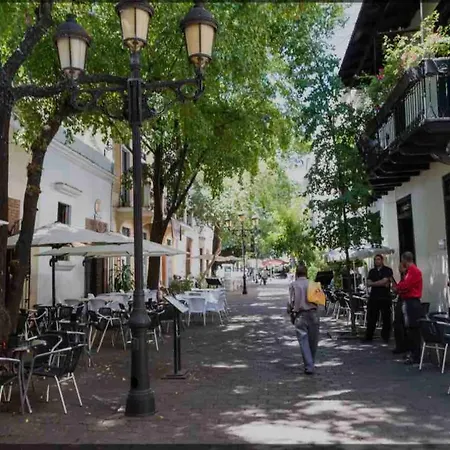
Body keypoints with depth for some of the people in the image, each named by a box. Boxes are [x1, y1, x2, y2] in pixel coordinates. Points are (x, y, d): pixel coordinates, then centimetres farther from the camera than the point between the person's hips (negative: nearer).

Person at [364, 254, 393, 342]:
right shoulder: (372, 271, 15)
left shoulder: (388, 270, 2)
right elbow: (368, 283, 3)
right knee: (371, 318, 3)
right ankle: (368, 336, 9)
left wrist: (373, 283, -4)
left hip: (385, 297, -3)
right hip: (374, 297, 3)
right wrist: (381, 283, -8)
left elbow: (385, 281, -12)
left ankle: (385, 336, 11)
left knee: (386, 318, 0)